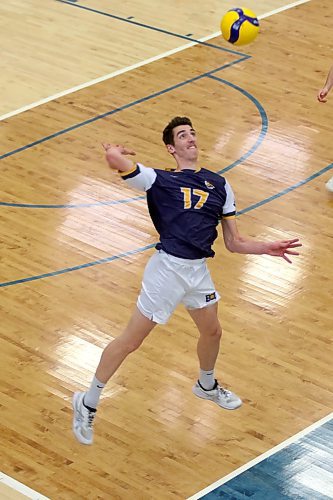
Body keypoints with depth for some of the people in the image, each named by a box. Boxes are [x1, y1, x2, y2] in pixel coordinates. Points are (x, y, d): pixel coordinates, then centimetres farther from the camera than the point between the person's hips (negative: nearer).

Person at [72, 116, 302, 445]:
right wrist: (115, 153, 1)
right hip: (168, 267, -6)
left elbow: (234, 243, 12)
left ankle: (207, 386, 55)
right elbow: (114, 158, -19)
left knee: (212, 332, 24)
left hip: (199, 270, 6)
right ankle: (88, 403, 14)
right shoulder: (159, 180, -5)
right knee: (131, 340, -1)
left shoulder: (220, 186, 11)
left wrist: (267, 247, 0)